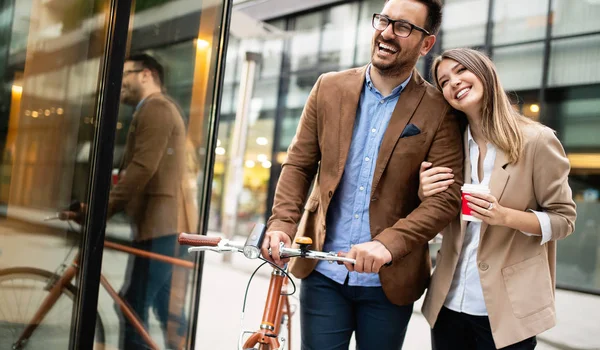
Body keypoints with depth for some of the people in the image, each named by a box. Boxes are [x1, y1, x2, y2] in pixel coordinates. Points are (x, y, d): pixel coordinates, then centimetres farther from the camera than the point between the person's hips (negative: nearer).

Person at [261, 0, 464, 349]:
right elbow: (298, 165, 6)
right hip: (323, 273, 2)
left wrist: (389, 244, -23)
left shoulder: (438, 111, -6)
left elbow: (446, 196, -10)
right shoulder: (329, 88, 3)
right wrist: (282, 224, -9)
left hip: (388, 281, -1)